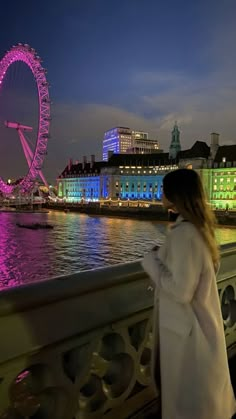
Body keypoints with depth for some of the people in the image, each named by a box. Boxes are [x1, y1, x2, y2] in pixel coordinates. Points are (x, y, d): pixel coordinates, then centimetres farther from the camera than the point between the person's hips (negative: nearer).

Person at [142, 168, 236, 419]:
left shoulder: (184, 233, -27)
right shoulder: (198, 227, 3)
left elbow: (181, 291, -27)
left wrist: (152, 262, -16)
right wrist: (163, 258, 6)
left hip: (186, 327, -9)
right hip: (201, 322, 9)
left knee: (187, 398, 14)